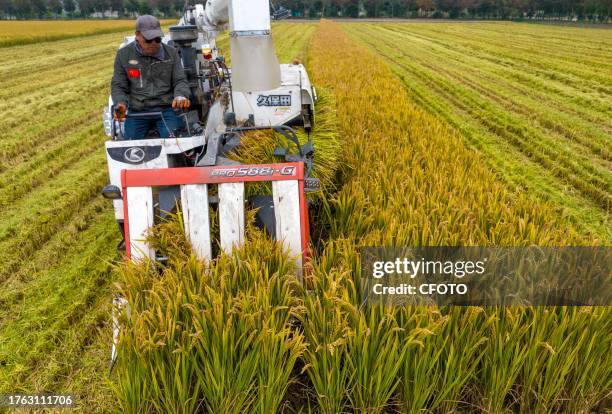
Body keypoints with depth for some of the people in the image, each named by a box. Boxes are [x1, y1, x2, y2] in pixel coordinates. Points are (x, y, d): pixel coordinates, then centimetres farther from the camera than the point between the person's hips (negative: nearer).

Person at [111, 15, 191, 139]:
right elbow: (118, 86, 11)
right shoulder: (124, 54, 8)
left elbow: (180, 81, 7)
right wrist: (120, 104, -11)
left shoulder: (171, 53, 8)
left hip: (167, 107, -1)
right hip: (137, 111, 1)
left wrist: (181, 96, -17)